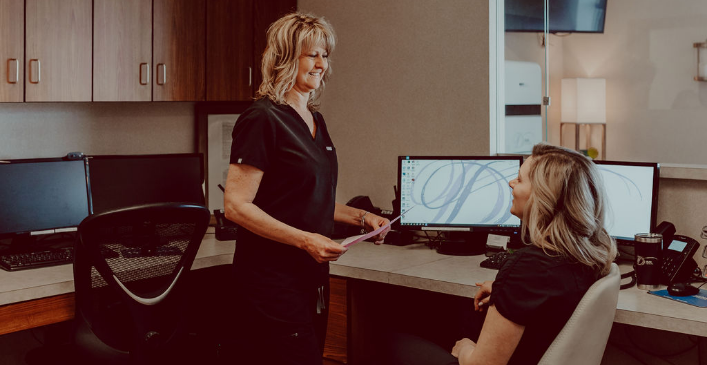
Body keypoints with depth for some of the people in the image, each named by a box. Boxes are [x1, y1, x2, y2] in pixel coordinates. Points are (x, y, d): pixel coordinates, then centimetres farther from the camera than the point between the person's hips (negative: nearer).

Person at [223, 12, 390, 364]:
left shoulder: (315, 121, 14)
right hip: (272, 279, -9)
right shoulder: (263, 119, -13)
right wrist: (305, 240, -24)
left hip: (311, 276, 9)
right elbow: (236, 205, -18)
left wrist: (360, 217, 10)